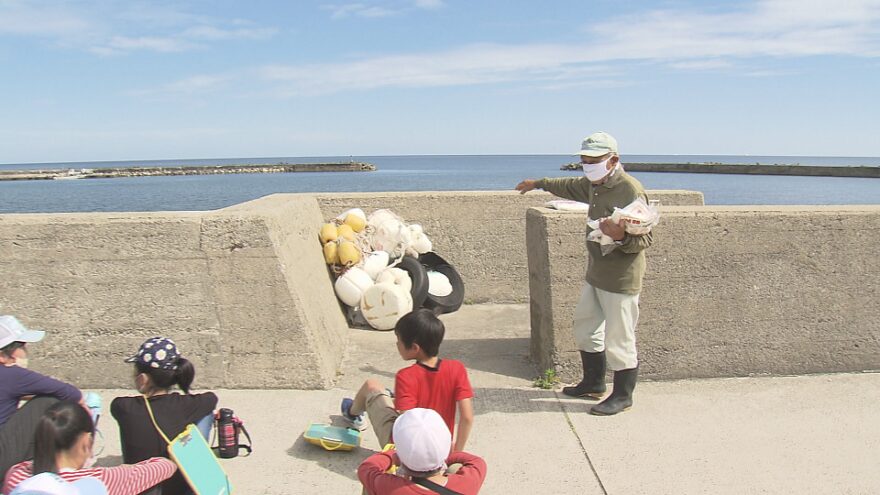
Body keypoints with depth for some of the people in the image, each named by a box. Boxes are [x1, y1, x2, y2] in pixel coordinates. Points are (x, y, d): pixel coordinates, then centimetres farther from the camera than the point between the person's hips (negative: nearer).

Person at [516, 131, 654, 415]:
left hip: (621, 280, -10)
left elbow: (646, 238, -20)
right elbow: (570, 186, 30)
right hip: (596, 275, 10)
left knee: (619, 340, -1)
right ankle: (593, 384, 37)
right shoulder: (594, 185, 8)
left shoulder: (631, 190, -20)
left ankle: (622, 396, 17)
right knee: (585, 327, 20)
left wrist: (621, 237, -39)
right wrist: (539, 183, 43)